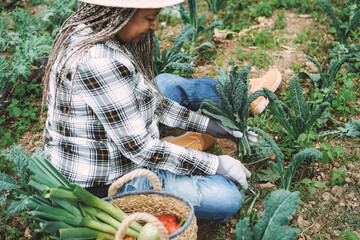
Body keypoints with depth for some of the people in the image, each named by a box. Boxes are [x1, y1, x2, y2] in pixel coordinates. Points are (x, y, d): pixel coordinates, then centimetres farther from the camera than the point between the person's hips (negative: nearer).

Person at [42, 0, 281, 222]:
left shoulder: (87, 31, -1)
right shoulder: (100, 61, -31)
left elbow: (147, 98, 8)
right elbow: (139, 148, -26)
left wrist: (206, 124, 8)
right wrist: (216, 164, -16)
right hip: (105, 182, -9)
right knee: (228, 198, -9)